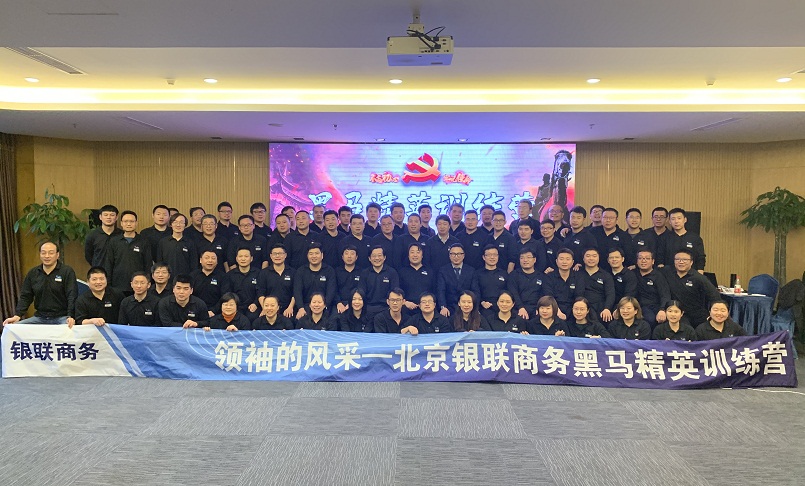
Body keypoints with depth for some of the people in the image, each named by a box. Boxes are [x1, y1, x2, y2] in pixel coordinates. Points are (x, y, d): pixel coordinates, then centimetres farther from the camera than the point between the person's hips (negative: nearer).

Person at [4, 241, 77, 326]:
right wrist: (17, 315, -1)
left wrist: (71, 317, -23)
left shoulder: (67, 271, -2)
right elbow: (25, 297, 14)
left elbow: (72, 296, -10)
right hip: (40, 318, 5)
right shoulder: (32, 273, 13)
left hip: (61, 317, -5)